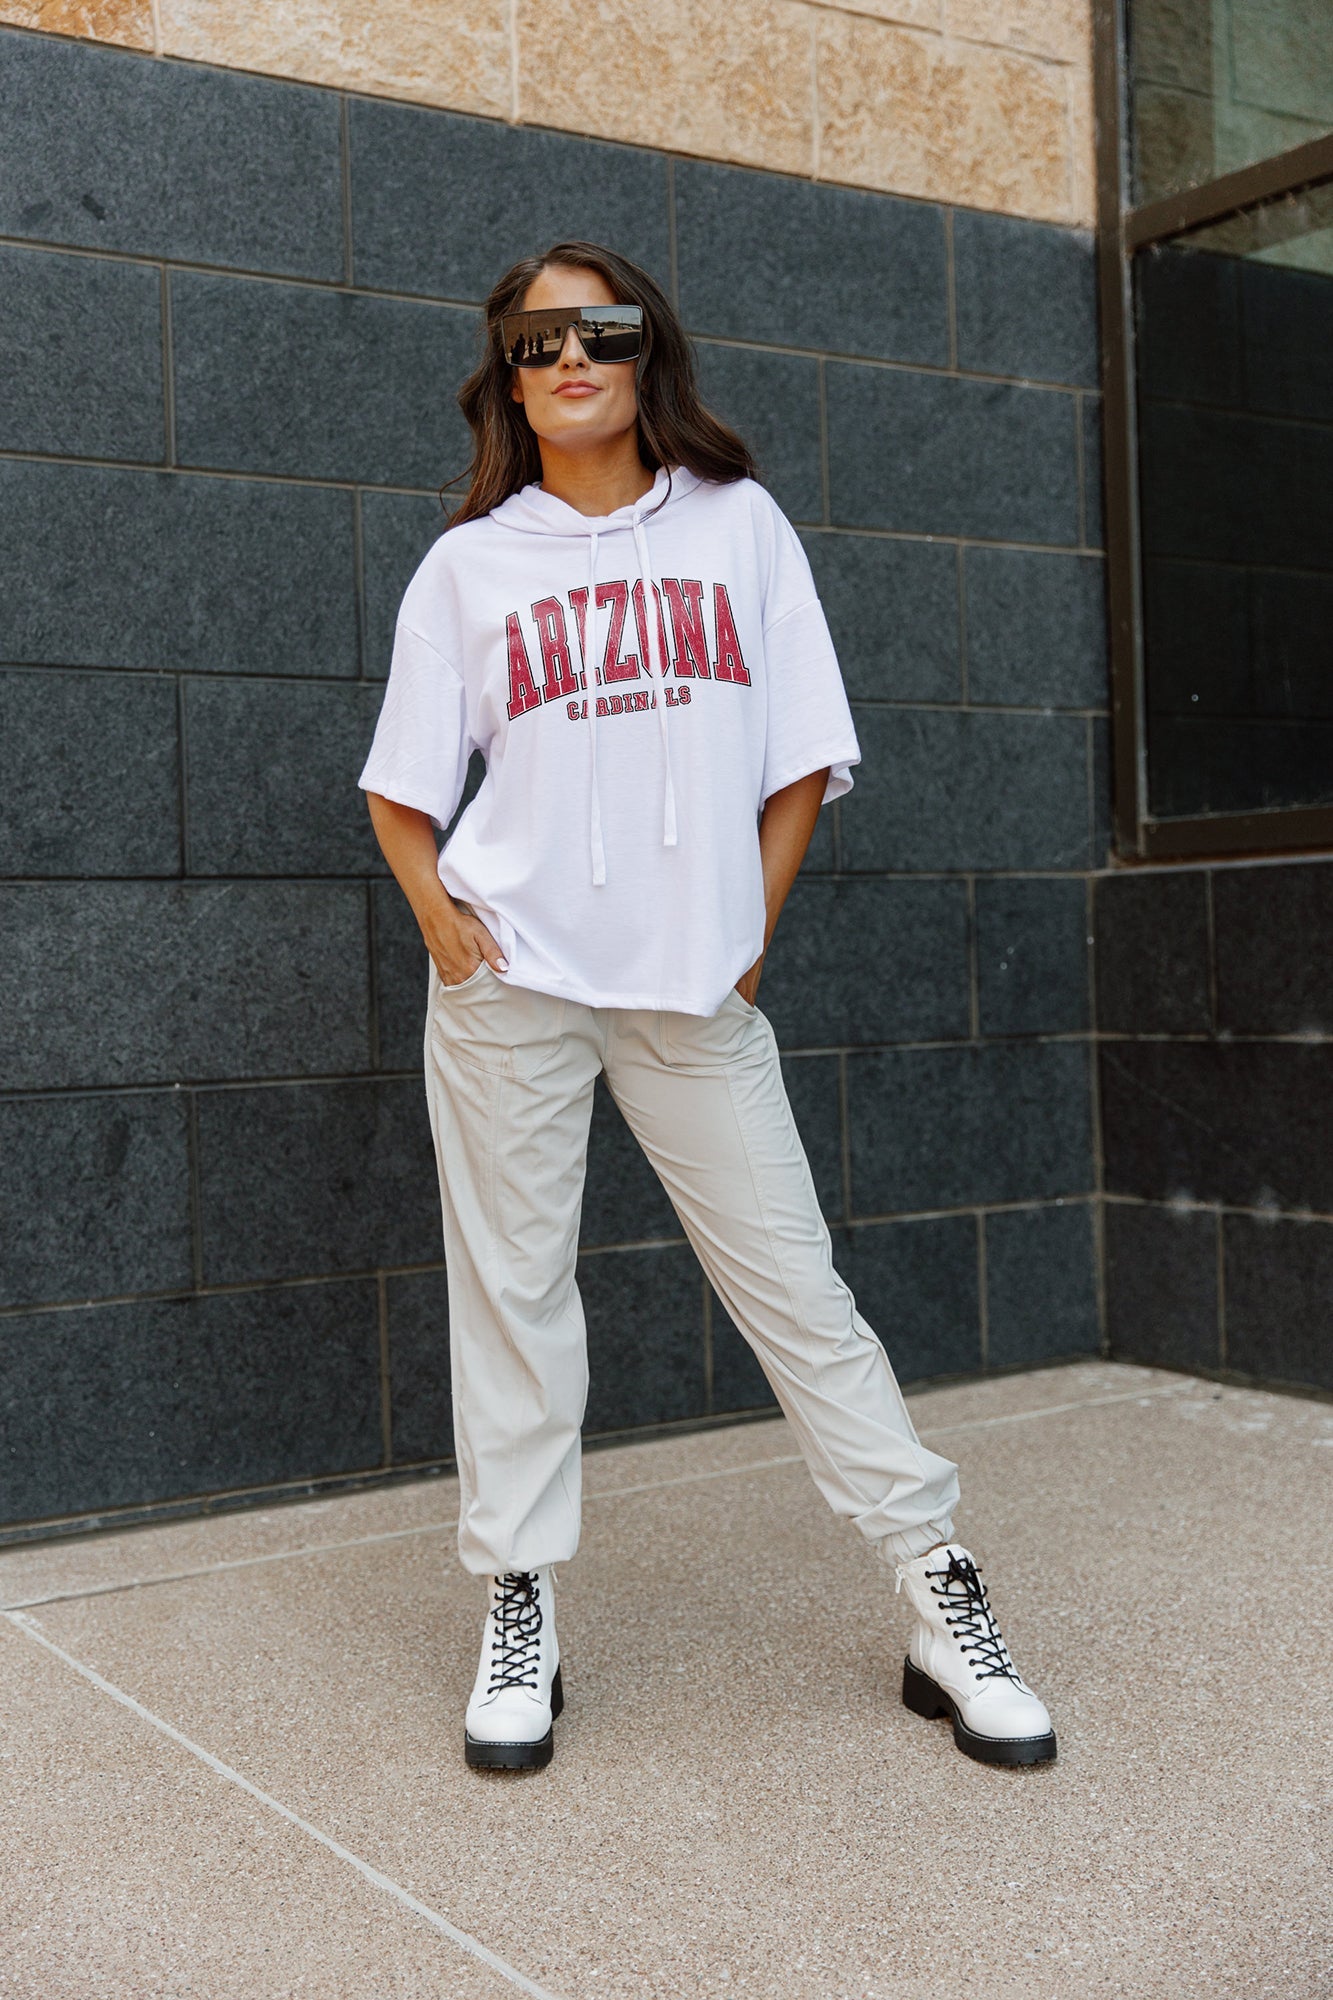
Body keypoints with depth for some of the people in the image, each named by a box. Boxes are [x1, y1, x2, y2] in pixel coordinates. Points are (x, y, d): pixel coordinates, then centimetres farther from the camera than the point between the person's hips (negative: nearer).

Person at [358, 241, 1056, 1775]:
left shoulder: (739, 524, 8)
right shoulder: (470, 563, 7)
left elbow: (800, 757, 7)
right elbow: (402, 785, 12)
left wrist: (750, 934, 0)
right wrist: (436, 913, -4)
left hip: (696, 988, 0)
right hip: (512, 977, 1)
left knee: (794, 1284, 1)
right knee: (513, 1287, 3)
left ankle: (942, 1601, 10)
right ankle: (520, 1612, 17)